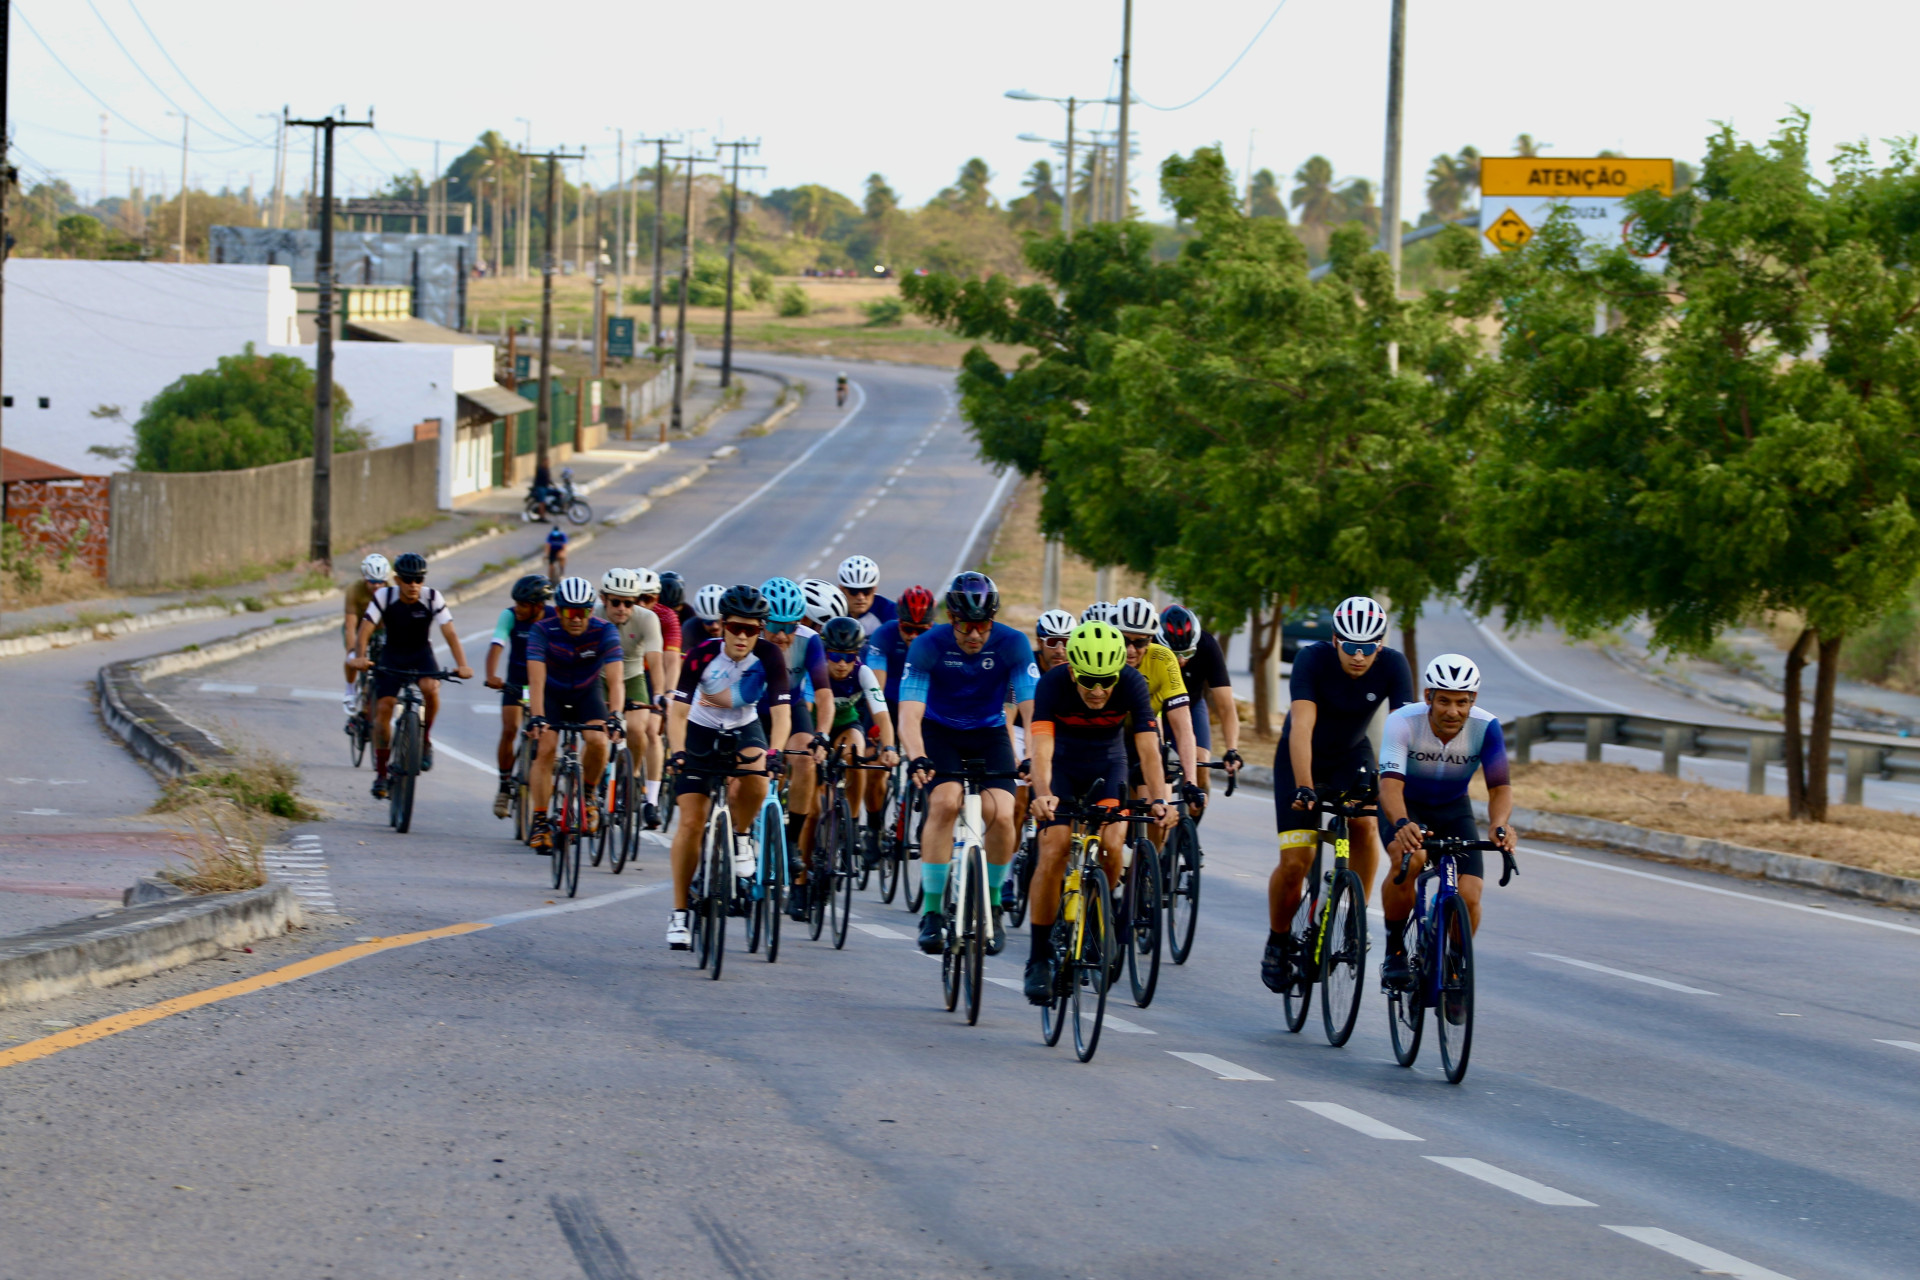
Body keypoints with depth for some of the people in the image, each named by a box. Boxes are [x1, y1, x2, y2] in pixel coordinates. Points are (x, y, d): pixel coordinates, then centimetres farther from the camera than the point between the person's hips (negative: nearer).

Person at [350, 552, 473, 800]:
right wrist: (360, 657, -41)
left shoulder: (432, 598, -17)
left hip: (421, 654, -1)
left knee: (431, 687, -33)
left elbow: (450, 633, -23)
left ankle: (425, 738, -7)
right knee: (383, 708, -11)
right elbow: (365, 630, -22)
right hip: (392, 656, 1)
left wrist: (462, 665, -37)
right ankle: (381, 773, 2)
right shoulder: (384, 597, -17)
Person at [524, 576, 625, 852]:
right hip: (552, 693, 0)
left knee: (597, 741, -24)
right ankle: (539, 821, -13)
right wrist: (536, 716, -48)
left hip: (588, 692, 0)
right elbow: (536, 677, -34)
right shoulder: (543, 631, -25)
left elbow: (615, 677, -33)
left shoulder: (604, 631, -24)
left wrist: (613, 715, -47)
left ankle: (587, 798, 1)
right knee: (545, 747, -18)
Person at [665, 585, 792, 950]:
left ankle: (742, 838, -1)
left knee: (753, 781, -34)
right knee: (691, 822, -10)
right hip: (701, 732, -1)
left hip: (744, 730, 1)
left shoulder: (768, 656, -21)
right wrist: (678, 752, -44)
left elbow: (781, 712, -26)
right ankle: (679, 913, 0)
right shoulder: (702, 655, -24)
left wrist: (773, 753, -44)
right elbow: (678, 712, -26)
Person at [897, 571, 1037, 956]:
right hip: (940, 733, -1)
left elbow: (1031, 708, -24)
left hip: (989, 733, 1)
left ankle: (993, 905, 5)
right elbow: (910, 713, -30)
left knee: (1000, 815, -20)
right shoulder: (929, 646, -23)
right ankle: (932, 912, -18)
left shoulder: (1012, 645, -20)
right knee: (945, 803, -26)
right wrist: (917, 758, -48)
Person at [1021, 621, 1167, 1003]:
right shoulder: (1053, 684, -29)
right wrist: (1043, 795, -56)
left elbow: (1148, 748, -31)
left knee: (1110, 846, -23)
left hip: (1108, 769, 1)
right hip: (1062, 770, -1)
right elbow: (1041, 747, -39)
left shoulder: (1132, 684, -26)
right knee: (1053, 854, -16)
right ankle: (1039, 959, -6)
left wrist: (1158, 799, -47)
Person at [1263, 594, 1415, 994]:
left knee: (1366, 824, -27)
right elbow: (1302, 726, -38)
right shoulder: (1312, 660, -29)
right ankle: (1278, 942, 14)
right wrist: (1303, 787, -49)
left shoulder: (1393, 666, -22)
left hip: (1352, 755, 2)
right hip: (1302, 758, -2)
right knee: (1295, 863, -11)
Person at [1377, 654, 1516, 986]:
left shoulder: (1485, 727, -23)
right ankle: (1394, 951, -15)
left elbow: (1500, 786, -28)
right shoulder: (1403, 722, -29)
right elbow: (1391, 784, -39)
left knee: (1469, 896, -16)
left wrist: (1500, 825, -50)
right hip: (1406, 807, -2)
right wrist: (1402, 824, -60)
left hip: (1453, 809, 2)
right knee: (1408, 859, -35)